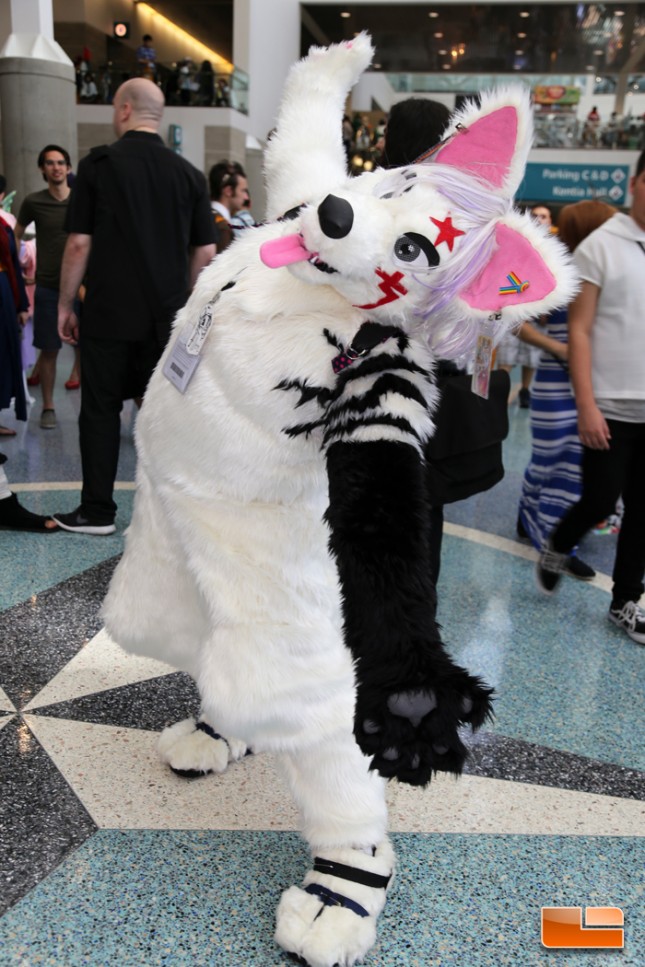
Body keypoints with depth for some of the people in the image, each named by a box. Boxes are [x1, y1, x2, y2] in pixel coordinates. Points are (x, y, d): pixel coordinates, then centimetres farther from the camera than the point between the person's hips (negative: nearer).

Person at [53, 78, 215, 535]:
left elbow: (79, 244, -6)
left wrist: (66, 304, 3)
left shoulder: (99, 164, -4)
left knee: (101, 409, 7)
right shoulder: (188, 173, 4)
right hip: (166, 317, 3)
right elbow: (206, 251, 4)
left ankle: (97, 510, 12)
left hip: (108, 313, -2)